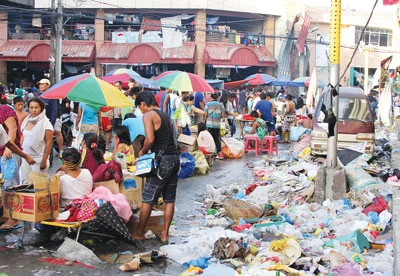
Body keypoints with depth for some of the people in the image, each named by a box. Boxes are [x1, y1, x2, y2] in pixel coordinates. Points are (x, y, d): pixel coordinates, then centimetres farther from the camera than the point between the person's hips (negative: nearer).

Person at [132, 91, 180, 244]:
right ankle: (165, 233, 16)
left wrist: (142, 152, -3)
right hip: (175, 157, 8)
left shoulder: (148, 115, -6)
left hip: (162, 159, -8)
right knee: (169, 199, 11)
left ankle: (139, 233, 14)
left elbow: (150, 139, -19)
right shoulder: (165, 115, 20)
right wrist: (149, 151, 16)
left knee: (147, 198, 3)